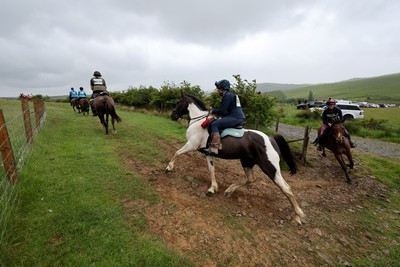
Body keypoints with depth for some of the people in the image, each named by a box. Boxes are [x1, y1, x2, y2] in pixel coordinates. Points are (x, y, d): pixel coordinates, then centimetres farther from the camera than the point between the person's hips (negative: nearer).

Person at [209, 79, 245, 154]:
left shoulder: (227, 95, -10)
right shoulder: (231, 95, 23)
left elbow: (222, 111, -15)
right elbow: (225, 110, 24)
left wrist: (213, 111, 1)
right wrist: (214, 111, 15)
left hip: (235, 118, -11)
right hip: (238, 117, 11)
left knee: (214, 124, -18)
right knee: (216, 122, 24)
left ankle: (215, 147, -26)